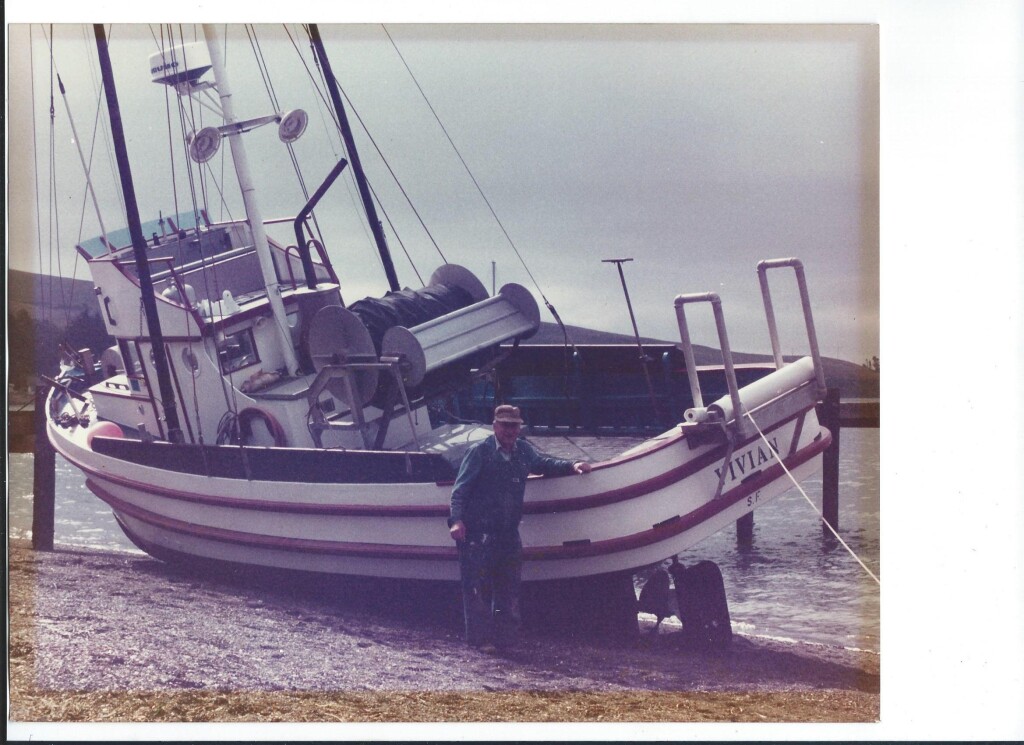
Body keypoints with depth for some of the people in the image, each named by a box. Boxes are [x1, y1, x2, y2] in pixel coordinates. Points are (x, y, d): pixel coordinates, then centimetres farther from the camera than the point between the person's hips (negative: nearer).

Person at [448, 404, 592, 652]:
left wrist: (571, 466, 16)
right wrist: (457, 520, -19)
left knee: (509, 588, 9)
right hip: (478, 533, -6)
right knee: (478, 588, -3)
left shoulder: (524, 451, 11)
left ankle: (505, 637, 16)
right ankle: (481, 638, 2)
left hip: (509, 532, 6)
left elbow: (543, 463, 31)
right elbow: (460, 489, -7)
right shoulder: (480, 452, -6)